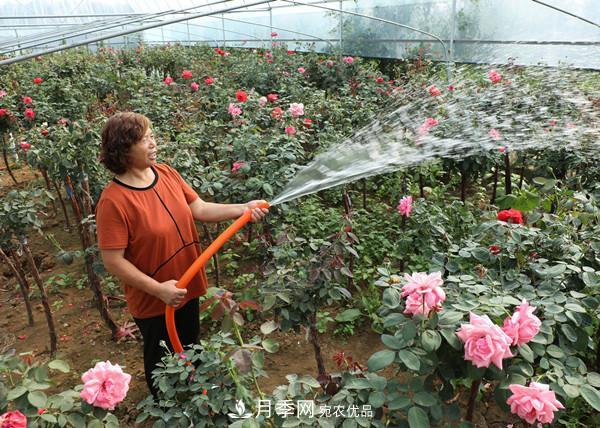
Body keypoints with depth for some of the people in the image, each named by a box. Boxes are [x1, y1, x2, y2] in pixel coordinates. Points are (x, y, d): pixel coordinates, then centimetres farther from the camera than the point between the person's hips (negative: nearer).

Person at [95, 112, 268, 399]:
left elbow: (199, 209, -4)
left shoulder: (166, 173, -7)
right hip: (152, 301, -6)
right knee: (162, 360, 21)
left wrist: (243, 209, -15)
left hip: (187, 287, 6)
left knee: (191, 349, 28)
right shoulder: (113, 201, -26)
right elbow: (113, 261, -23)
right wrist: (158, 289, -25)